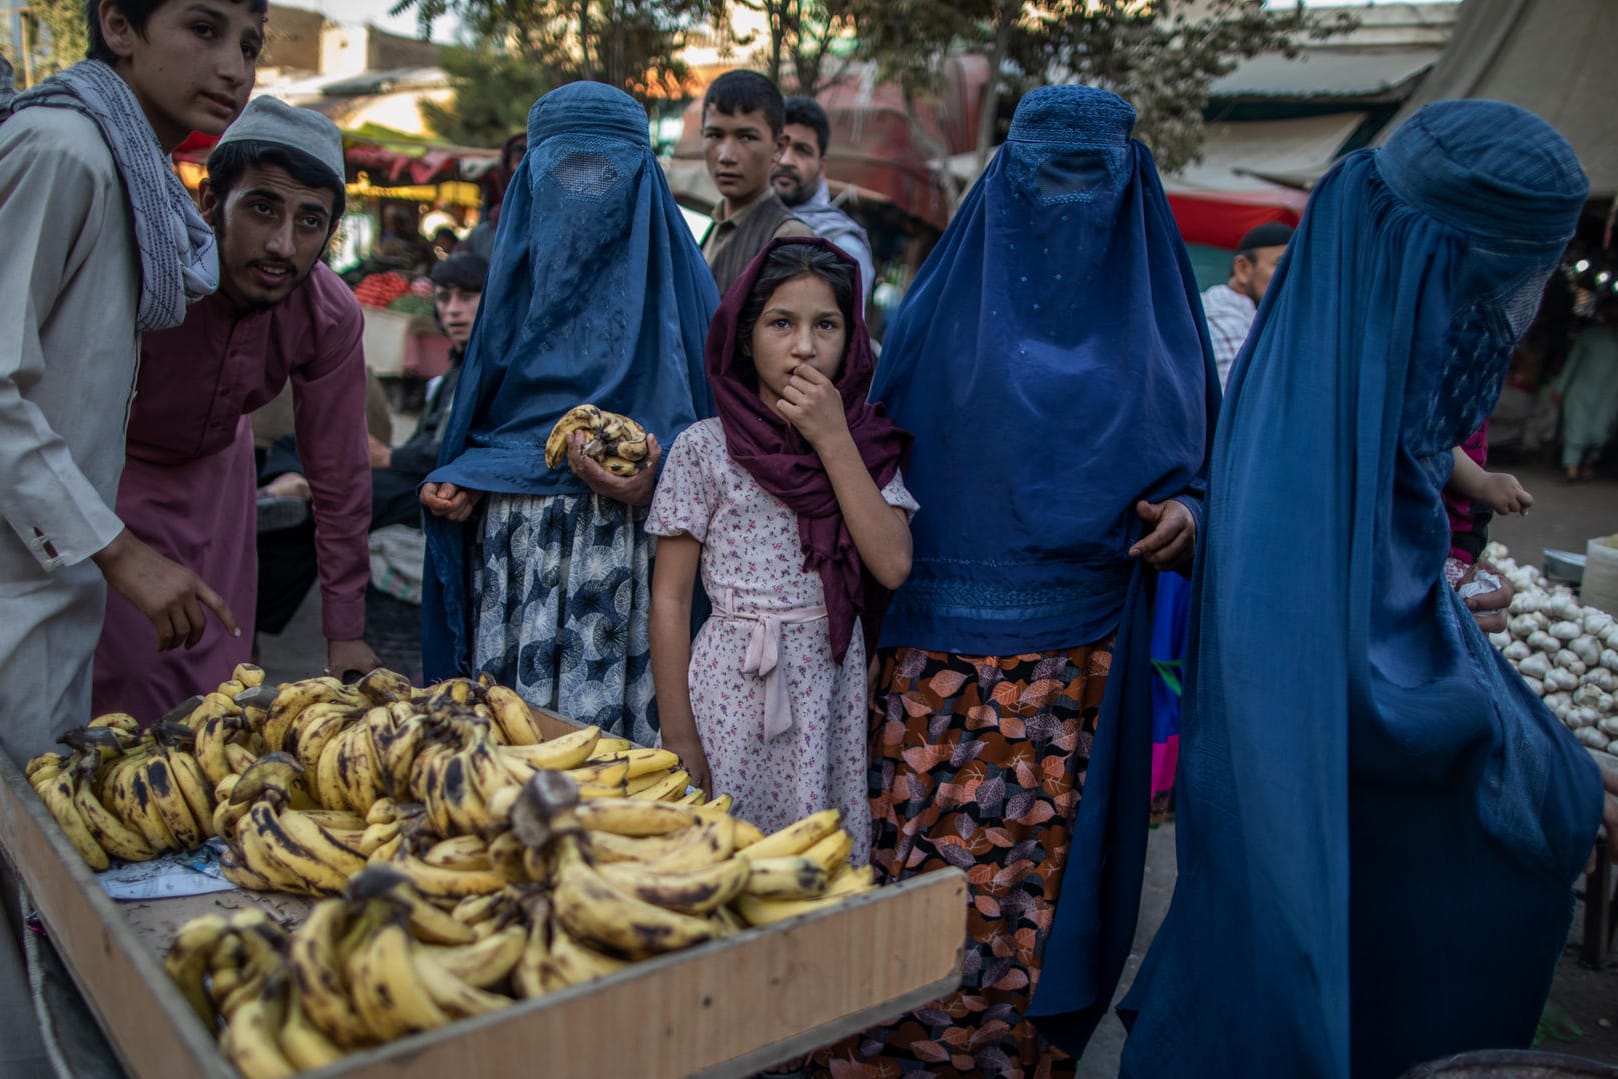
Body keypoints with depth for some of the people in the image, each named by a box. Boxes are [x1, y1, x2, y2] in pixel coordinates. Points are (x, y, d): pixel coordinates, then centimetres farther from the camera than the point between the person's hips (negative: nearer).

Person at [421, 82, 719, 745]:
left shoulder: (668, 274, 2)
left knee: (609, 716, -5)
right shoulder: (521, 266, 16)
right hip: (513, 542, 4)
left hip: (624, 540, -4)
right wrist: (460, 483, 4)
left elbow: (697, 421, -2)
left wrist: (649, 483, -20)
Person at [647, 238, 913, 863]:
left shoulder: (866, 445, 5)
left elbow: (893, 565, -10)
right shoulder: (705, 448, -3)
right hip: (733, 690, -2)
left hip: (833, 687, 2)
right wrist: (676, 734, -6)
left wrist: (833, 442, -12)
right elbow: (670, 599, -3)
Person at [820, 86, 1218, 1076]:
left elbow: (1195, 464, 13)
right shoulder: (947, 304, 6)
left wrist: (1185, 513, -8)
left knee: (1032, 869, 4)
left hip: (1077, 660, 0)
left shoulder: (1153, 324, 8)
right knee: (914, 860, 3)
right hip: (939, 644, 0)